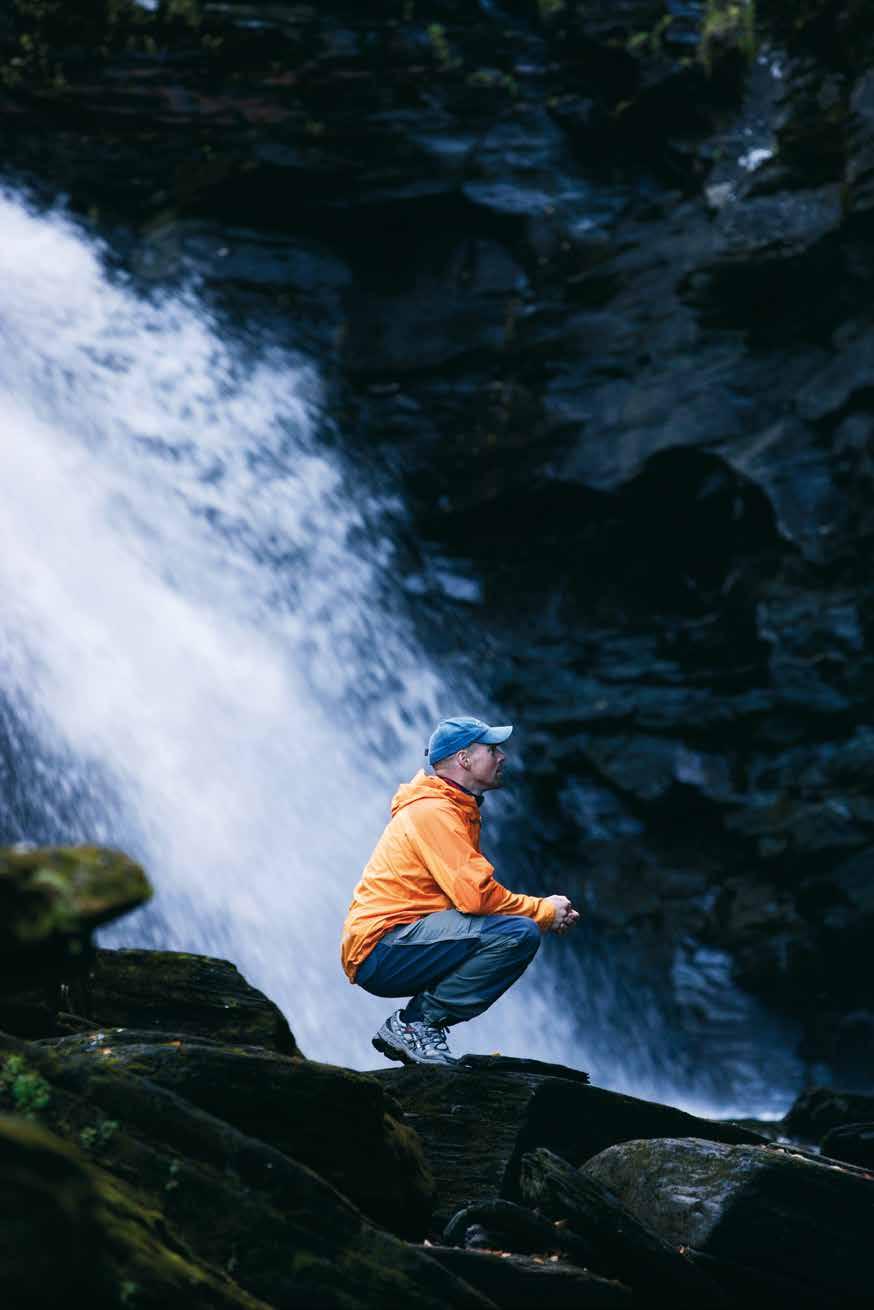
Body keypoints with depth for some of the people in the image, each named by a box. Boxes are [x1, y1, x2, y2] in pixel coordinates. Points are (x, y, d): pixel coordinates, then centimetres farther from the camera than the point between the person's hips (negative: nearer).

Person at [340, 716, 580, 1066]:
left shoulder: (457, 810, 20)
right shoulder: (432, 811, -13)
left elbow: (473, 890, 17)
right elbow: (475, 895, -22)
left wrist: (546, 909, 2)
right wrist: (544, 911, -7)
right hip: (380, 948, -11)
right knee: (519, 934, -22)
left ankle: (417, 1025, 7)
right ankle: (412, 1024, -13)